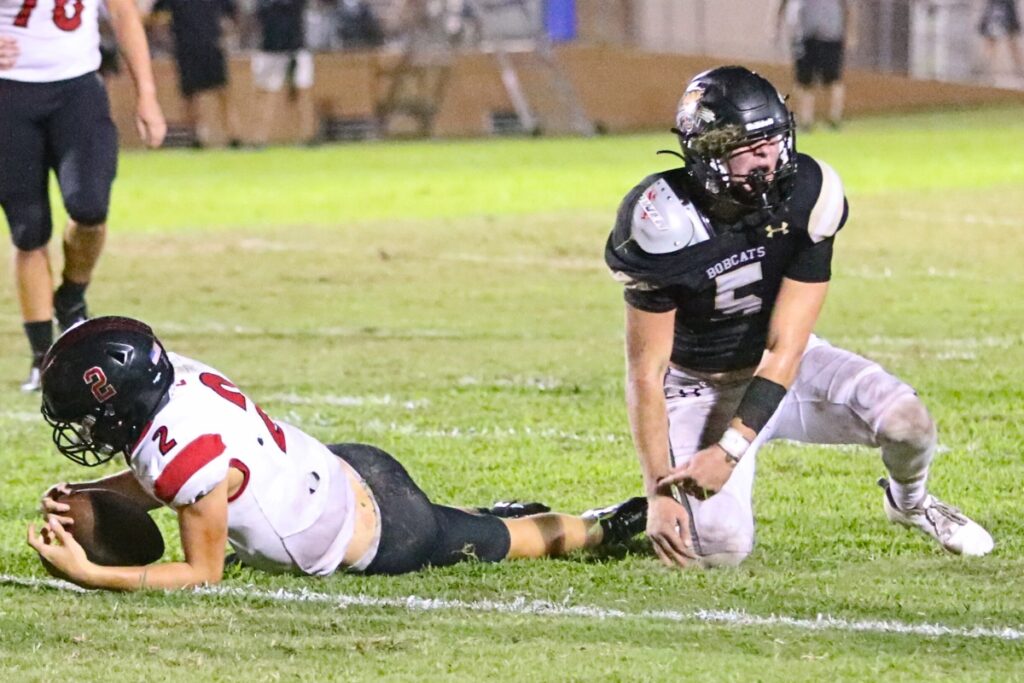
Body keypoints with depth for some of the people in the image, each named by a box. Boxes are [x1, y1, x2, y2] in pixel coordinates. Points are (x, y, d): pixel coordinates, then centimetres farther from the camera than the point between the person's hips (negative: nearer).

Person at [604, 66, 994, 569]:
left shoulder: (805, 197, -20)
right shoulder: (666, 227, -27)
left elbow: (783, 350, -18)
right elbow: (645, 372, -20)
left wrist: (729, 451, -27)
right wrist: (659, 493, -27)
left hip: (783, 368, 3)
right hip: (701, 388, -3)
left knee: (907, 423, -22)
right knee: (720, 547, -21)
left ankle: (909, 502, 15)